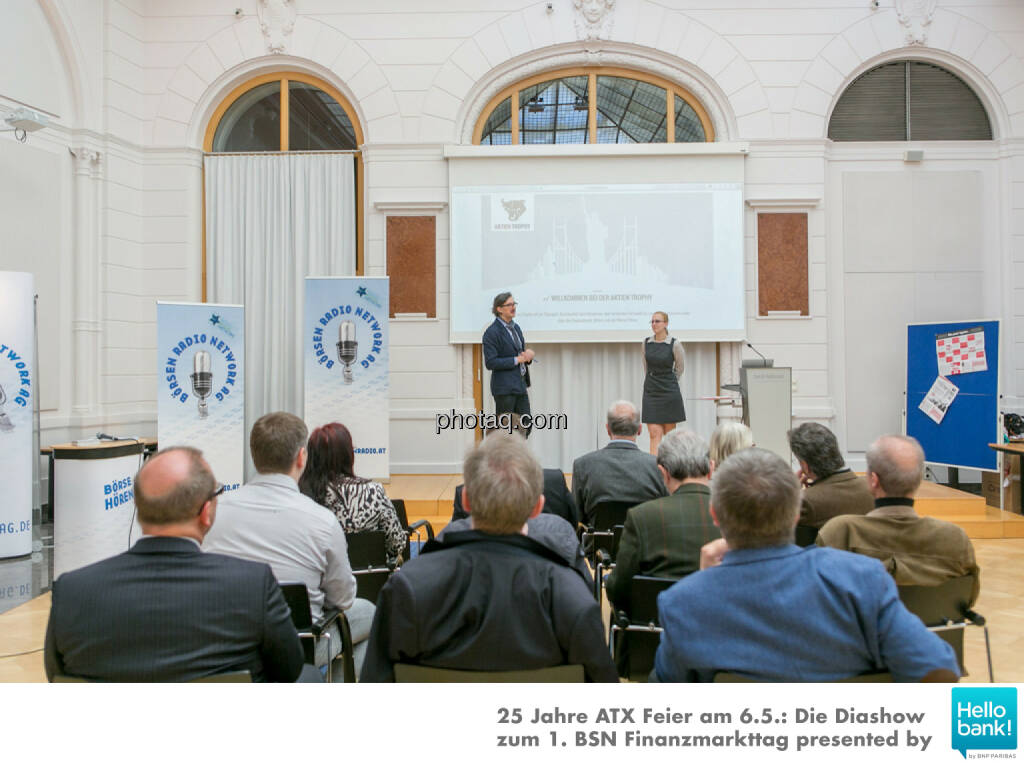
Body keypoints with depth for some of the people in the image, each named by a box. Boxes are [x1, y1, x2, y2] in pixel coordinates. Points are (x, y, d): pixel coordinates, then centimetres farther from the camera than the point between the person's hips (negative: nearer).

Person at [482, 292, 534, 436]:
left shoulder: (516, 327, 14)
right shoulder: (491, 332, -12)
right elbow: (490, 363, -17)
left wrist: (527, 355, 1)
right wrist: (516, 360, -17)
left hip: (520, 385, 8)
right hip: (504, 388, -8)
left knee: (525, 426, 7)